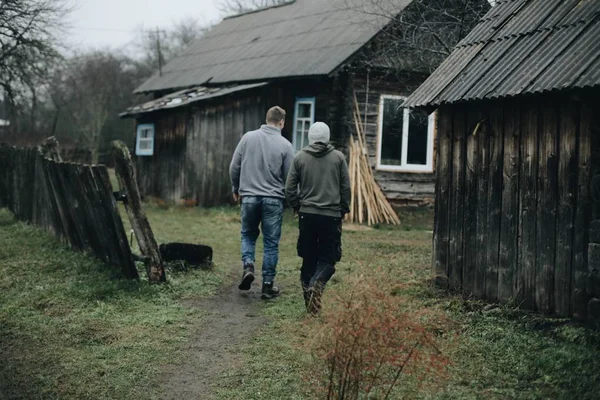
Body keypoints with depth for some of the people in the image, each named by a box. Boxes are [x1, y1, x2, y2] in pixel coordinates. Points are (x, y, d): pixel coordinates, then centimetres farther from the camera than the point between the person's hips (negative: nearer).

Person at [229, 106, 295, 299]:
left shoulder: (248, 137, 0)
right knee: (271, 243, 6)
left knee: (248, 235, 21)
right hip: (274, 200, -2)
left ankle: (248, 265, -3)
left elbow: (234, 167, 4)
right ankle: (268, 284, 9)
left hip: (249, 197, 2)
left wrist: (236, 189, 19)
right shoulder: (285, 145, -5)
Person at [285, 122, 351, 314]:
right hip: (332, 216, -1)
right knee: (328, 258, 4)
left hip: (307, 215, 1)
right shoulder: (338, 157, 0)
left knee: (309, 258, 12)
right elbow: (346, 188, 2)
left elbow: (290, 188, 1)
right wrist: (344, 210, 14)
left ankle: (308, 288, 9)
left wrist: (297, 206, 16)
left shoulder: (300, 158, 1)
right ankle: (317, 284, -22)